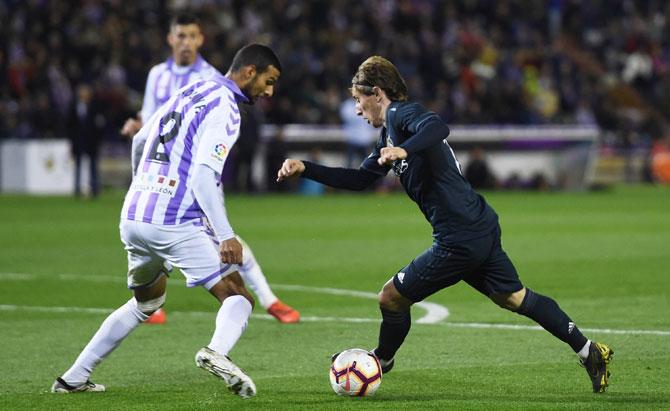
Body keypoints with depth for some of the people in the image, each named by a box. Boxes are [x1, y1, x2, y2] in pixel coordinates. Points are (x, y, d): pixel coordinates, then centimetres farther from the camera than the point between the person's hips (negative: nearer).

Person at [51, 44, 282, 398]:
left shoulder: (189, 93, 18)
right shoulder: (224, 107, -9)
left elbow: (139, 141, 30)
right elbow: (203, 176, -20)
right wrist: (226, 236, -25)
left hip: (132, 218, 8)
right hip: (176, 224, -8)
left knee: (145, 303, 27)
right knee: (238, 299, -7)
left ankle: (74, 377, 27)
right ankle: (217, 351, -39)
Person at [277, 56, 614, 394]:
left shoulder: (400, 113, -10)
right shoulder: (389, 134, 21)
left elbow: (437, 126, -31)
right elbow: (360, 179, 28)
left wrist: (405, 150, -46)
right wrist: (305, 169, 21)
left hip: (459, 241, -10)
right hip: (482, 228, 10)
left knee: (391, 298, 4)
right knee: (514, 298, 18)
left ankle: (381, 362, 27)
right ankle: (589, 352, 19)